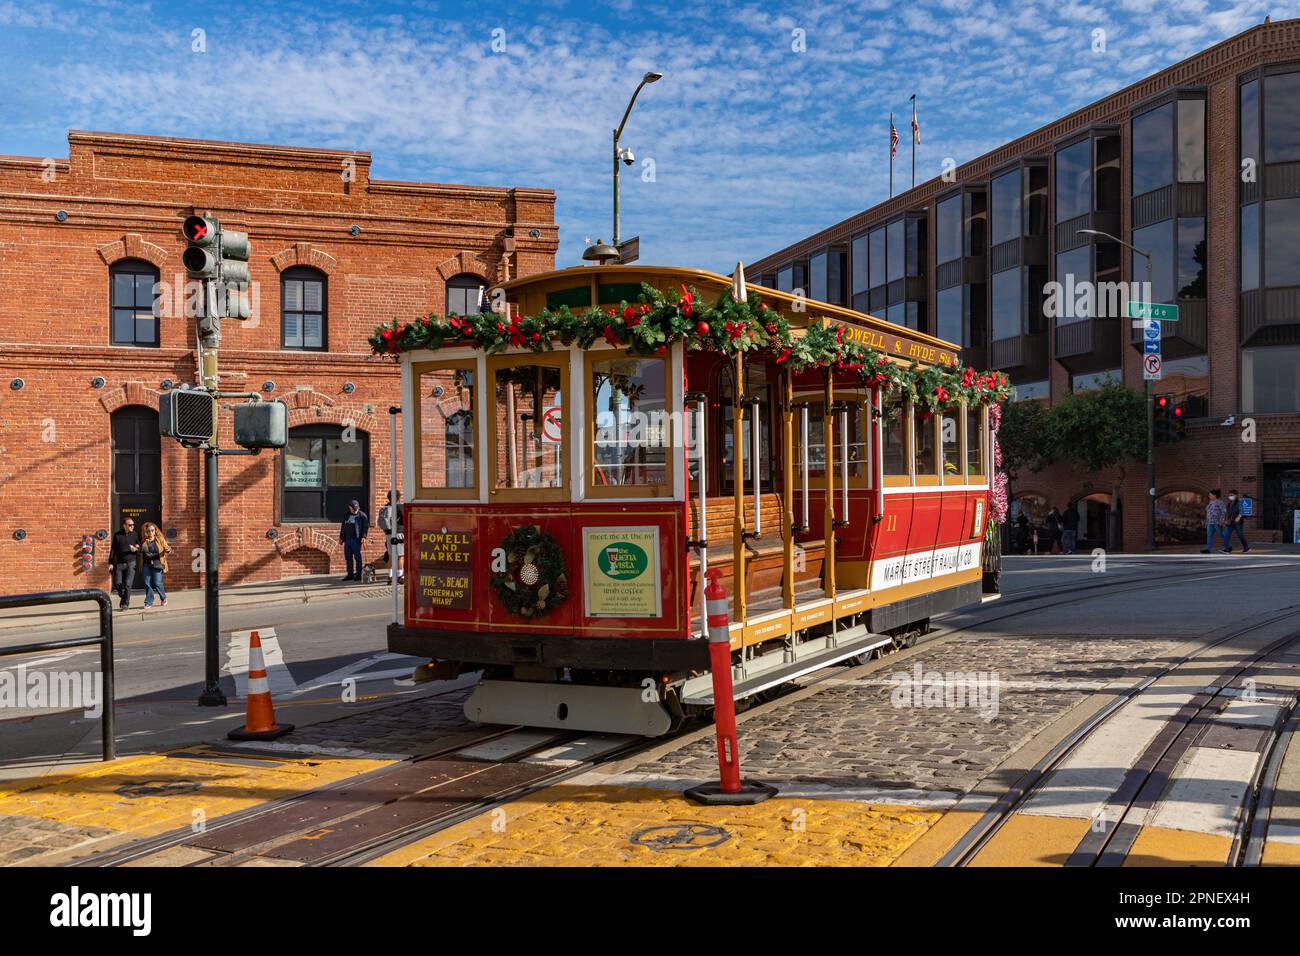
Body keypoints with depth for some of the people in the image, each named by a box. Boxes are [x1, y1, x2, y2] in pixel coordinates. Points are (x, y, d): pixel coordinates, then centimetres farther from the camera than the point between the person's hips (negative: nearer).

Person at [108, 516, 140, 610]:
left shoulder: (135, 535, 4)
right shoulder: (117, 535, 3)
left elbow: (140, 547, 12)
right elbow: (113, 550, 5)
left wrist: (136, 549, -12)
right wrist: (111, 563, 0)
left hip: (131, 563, -1)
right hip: (119, 563, 1)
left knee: (128, 585, -5)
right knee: (117, 583, -2)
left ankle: (125, 603, 5)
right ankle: (123, 597, 25)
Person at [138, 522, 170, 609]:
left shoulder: (160, 539, 1)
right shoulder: (143, 541, 6)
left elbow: (167, 548, 2)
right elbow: (140, 552, 14)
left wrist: (168, 550, -19)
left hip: (157, 564, -2)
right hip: (146, 565, 2)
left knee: (157, 583, -5)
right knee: (147, 583, 0)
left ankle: (163, 598, 20)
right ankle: (148, 602, 11)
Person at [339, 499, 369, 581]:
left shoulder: (362, 515, -1)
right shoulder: (347, 515, 16)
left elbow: (366, 526, -7)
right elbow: (343, 527, 22)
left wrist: (364, 536, -17)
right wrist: (341, 537, 18)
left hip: (356, 540, -6)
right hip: (347, 540, 6)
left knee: (357, 557, -3)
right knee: (348, 557, 7)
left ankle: (358, 575, 1)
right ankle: (350, 574, 13)